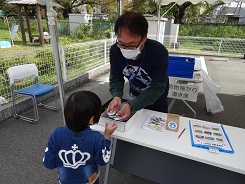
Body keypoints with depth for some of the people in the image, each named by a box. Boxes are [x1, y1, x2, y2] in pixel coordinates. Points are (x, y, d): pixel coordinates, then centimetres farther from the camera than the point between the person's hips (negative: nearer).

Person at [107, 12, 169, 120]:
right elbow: (116, 79, -14)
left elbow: (157, 89, -30)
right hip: (134, 98, 3)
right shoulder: (115, 50, -23)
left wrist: (131, 105, -42)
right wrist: (116, 97, -35)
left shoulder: (159, 52, -34)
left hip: (156, 103, -2)